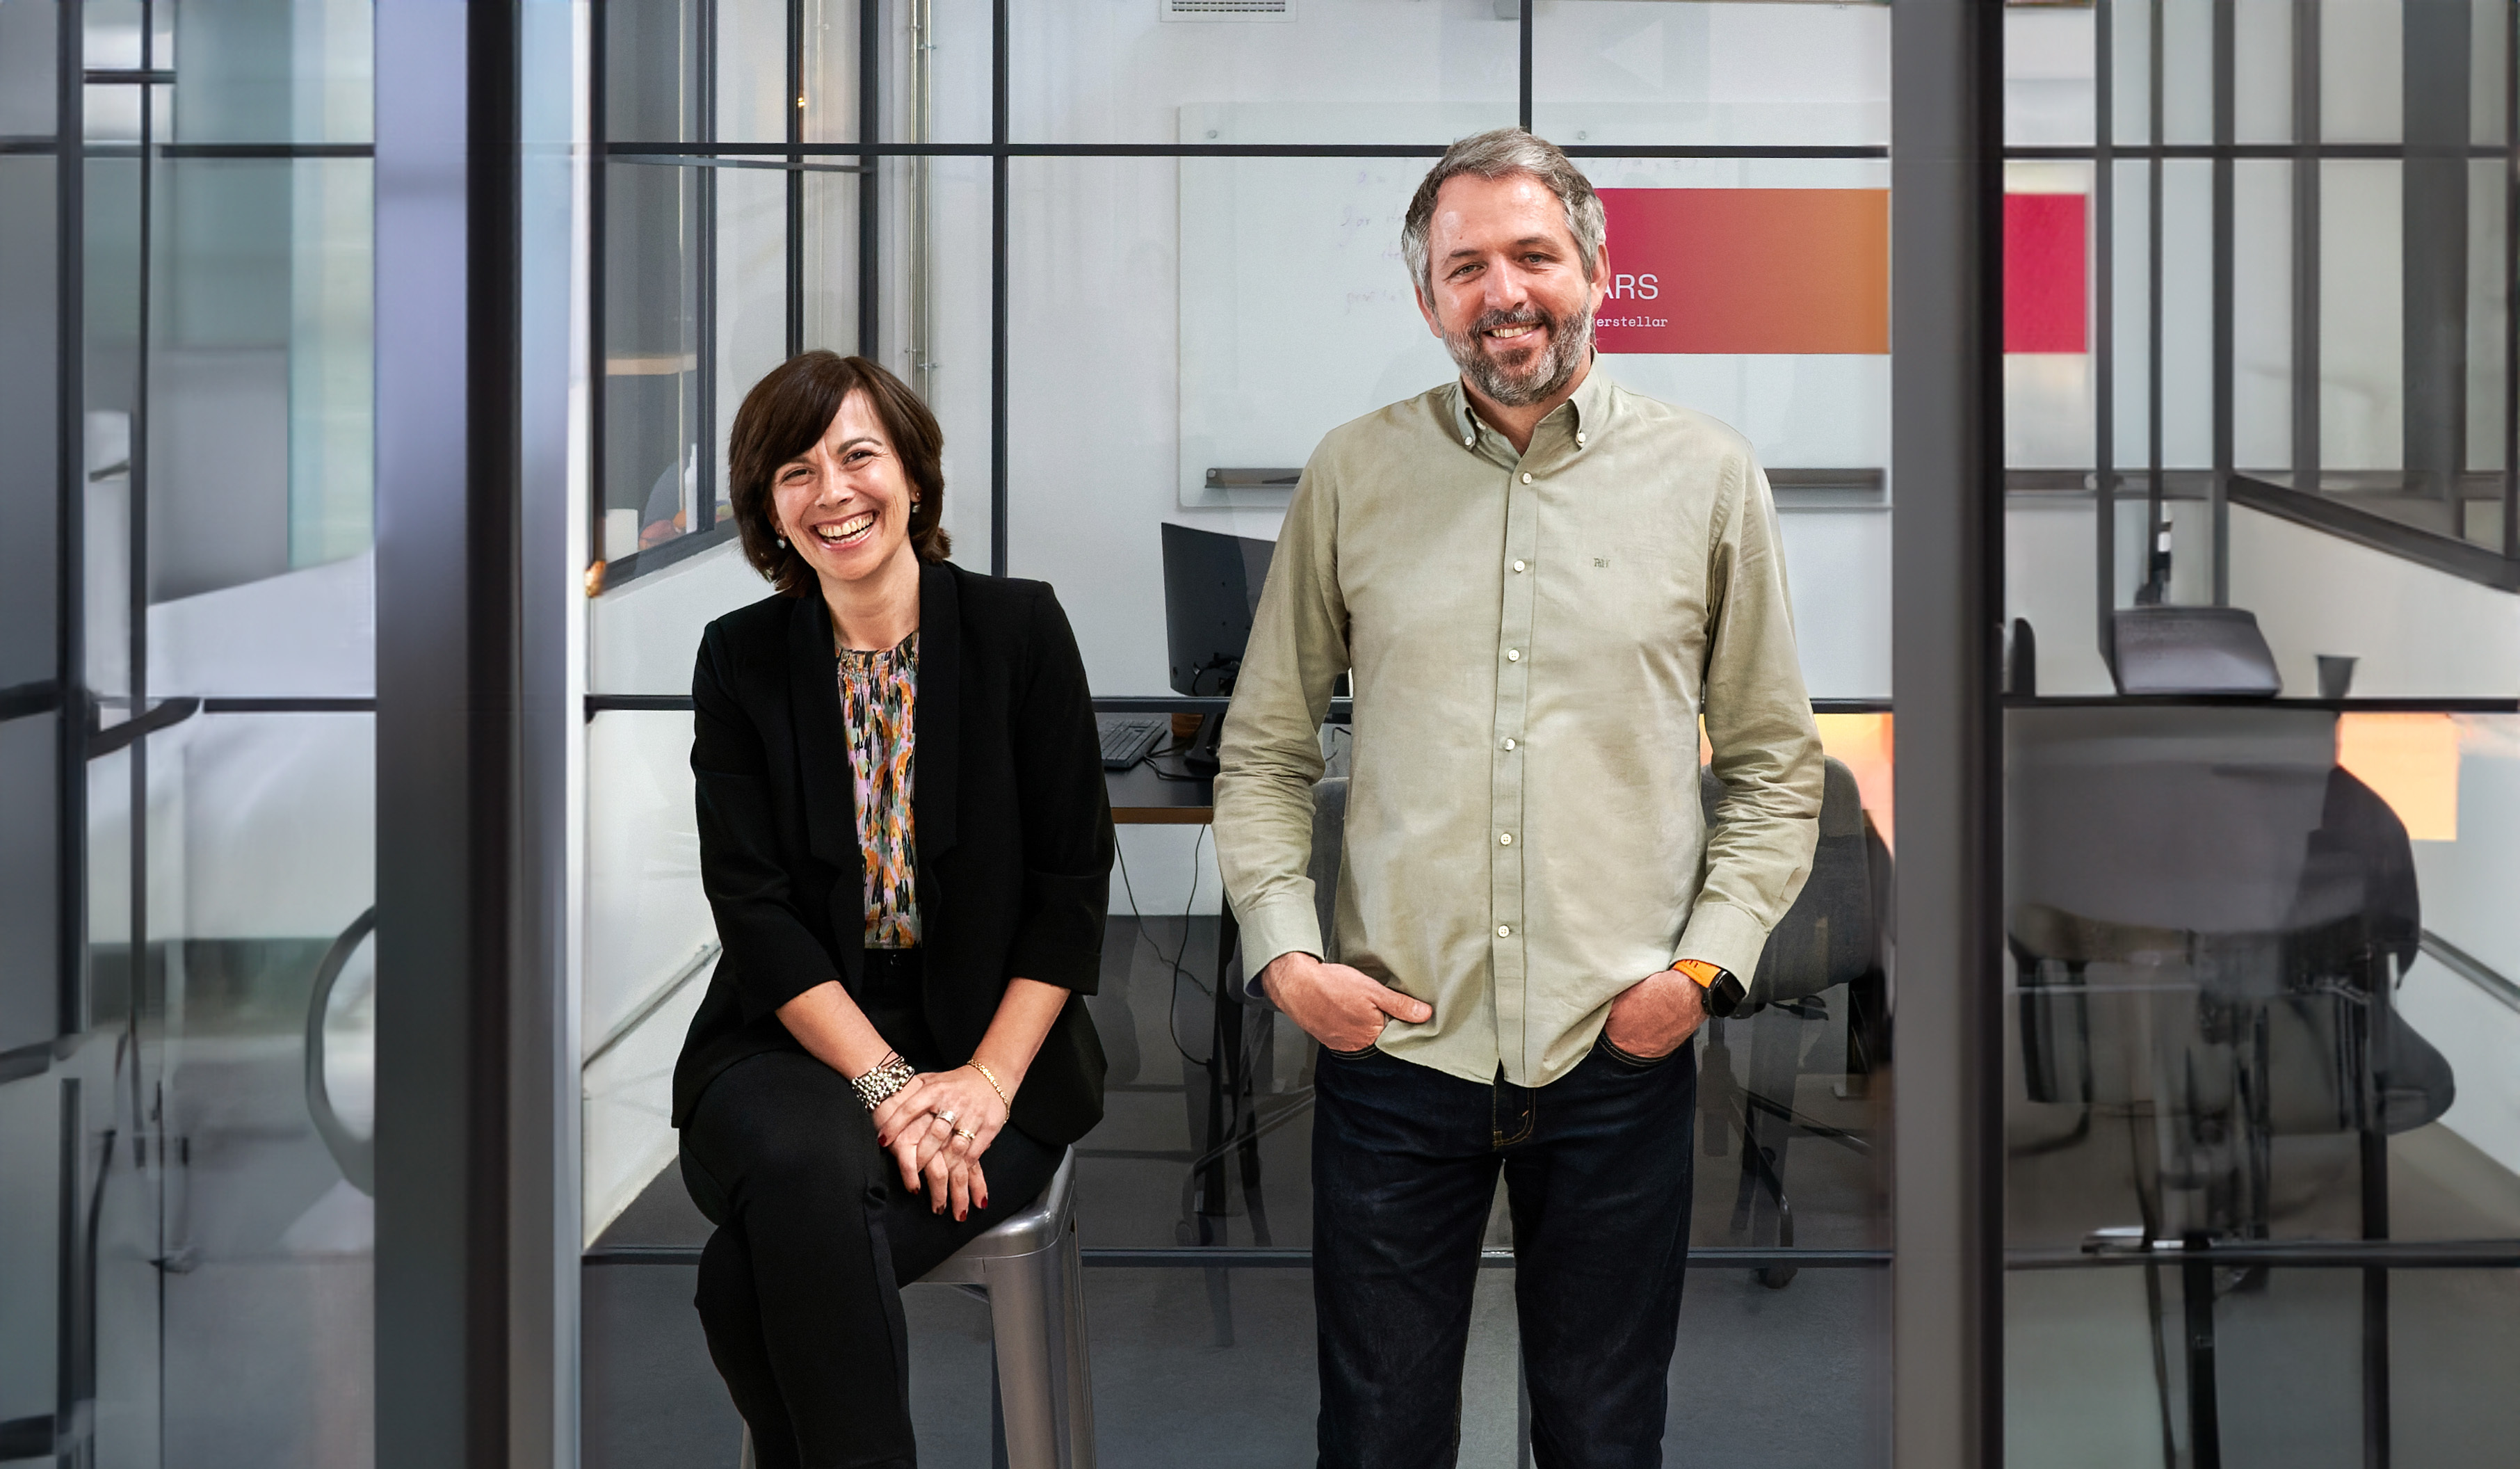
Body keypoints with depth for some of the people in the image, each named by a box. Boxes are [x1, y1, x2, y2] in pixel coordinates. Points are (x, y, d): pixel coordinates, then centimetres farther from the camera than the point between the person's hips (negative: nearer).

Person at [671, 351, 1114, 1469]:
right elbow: (753, 906, -3)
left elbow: (1074, 884, -1)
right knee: (805, 1169, -34)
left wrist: (988, 1078, -12)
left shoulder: (1020, 631, 1)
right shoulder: (741, 658, 4)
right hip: (795, 1044, 2)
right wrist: (886, 1084, -15)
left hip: (991, 1052, -1)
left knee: (765, 1270, -29)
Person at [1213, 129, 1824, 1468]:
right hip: (1392, 1045, 0)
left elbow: (1776, 767, 8)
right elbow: (1264, 750, 9)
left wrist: (1708, 963, -5)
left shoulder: (1708, 478, 3)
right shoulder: (1352, 477, 4)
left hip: (1621, 1054, 0)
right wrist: (1283, 948, -4)